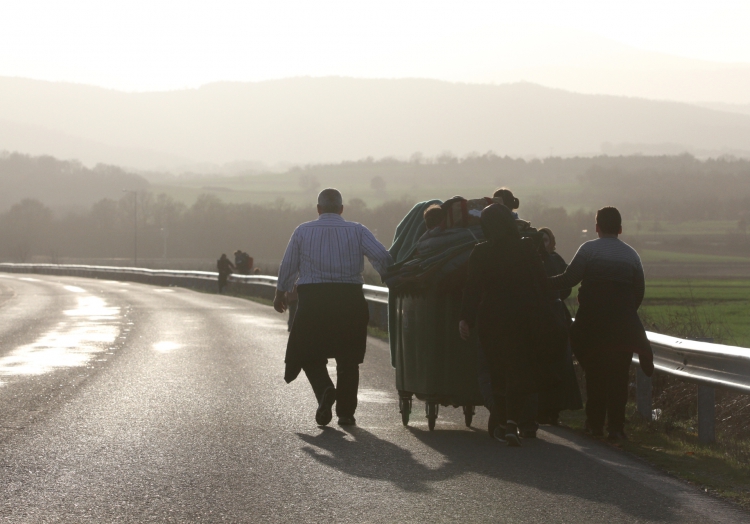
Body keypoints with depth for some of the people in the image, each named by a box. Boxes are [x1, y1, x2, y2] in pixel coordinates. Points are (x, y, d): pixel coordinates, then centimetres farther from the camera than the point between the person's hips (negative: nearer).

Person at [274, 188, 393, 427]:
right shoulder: (357, 231, 4)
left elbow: (288, 266, 9)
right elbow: (382, 257, -7)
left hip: (313, 299, -1)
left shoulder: (303, 231, 5)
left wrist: (280, 293, 24)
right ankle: (346, 412, 10)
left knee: (310, 353, 11)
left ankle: (324, 389, -17)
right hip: (350, 298, 1)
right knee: (348, 358, 11)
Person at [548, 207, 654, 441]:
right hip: (623, 322, 1)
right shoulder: (631, 254, 7)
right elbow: (640, 290, 7)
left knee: (594, 371, 11)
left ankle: (595, 423, 16)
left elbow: (569, 279, -6)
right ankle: (615, 426, -2)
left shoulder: (588, 249, -2)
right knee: (619, 372, 3)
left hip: (592, 319, -1)